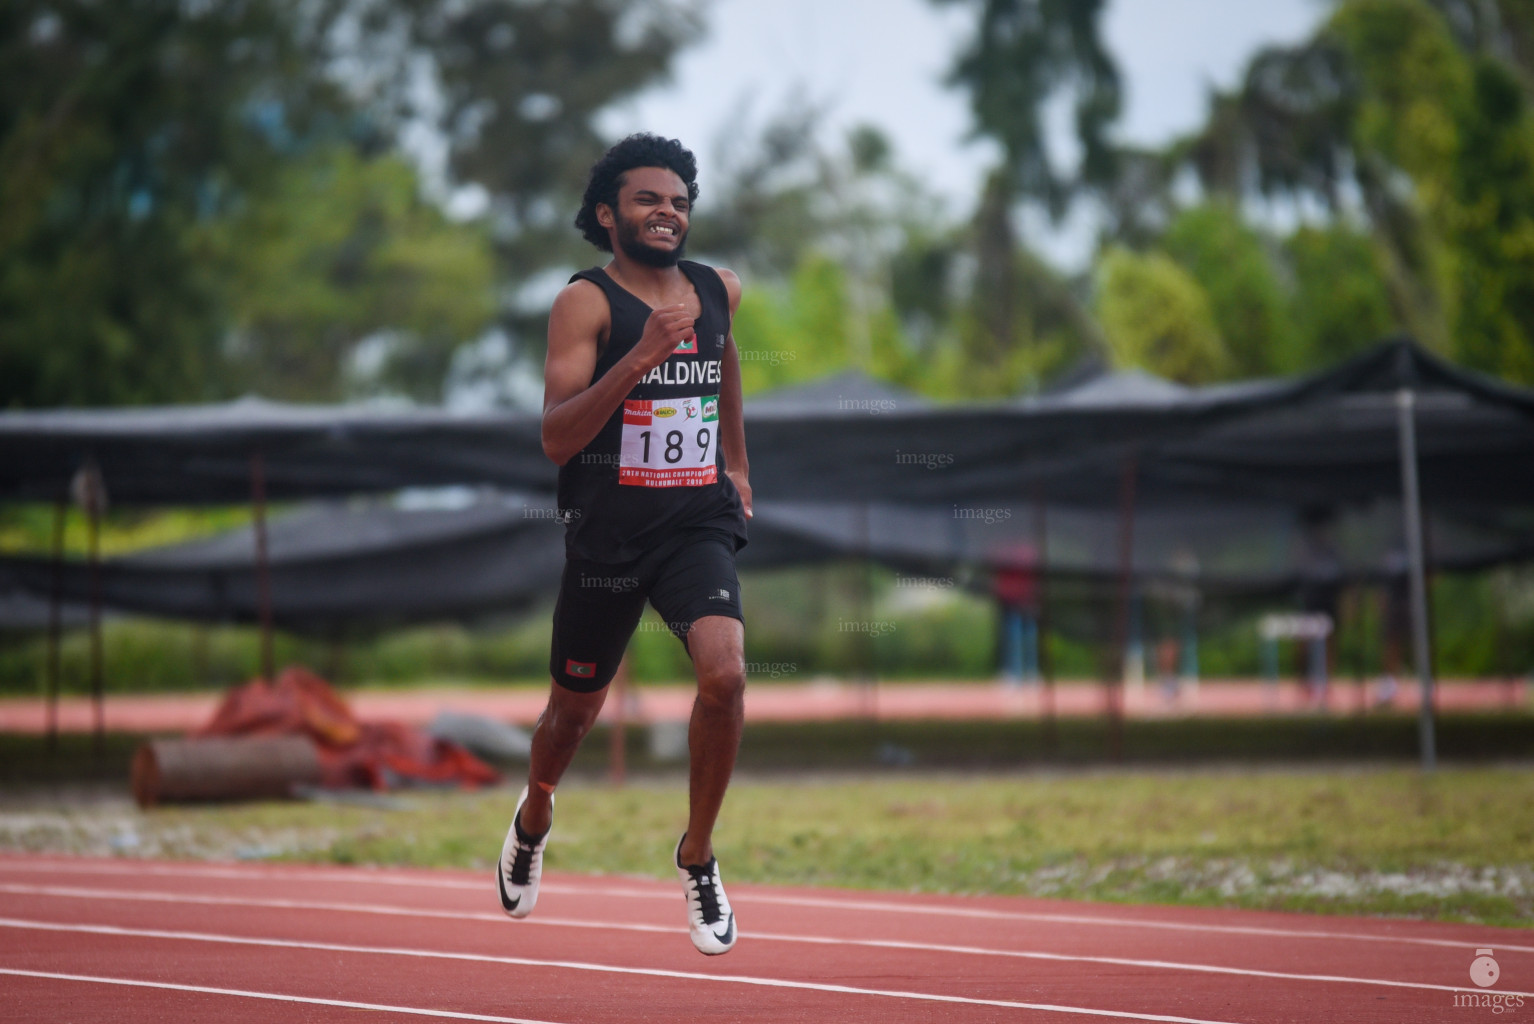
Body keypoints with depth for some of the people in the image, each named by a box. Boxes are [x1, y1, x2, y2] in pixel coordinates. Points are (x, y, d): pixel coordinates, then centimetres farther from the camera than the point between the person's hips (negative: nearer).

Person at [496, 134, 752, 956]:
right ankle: (533, 817, 48)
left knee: (724, 673, -22)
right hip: (606, 529, -3)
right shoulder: (587, 302, -10)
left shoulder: (719, 292, 6)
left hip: (698, 522, 3)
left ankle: (697, 856, -2)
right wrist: (639, 356, -30)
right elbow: (556, 439, -20)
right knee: (575, 706, 13)